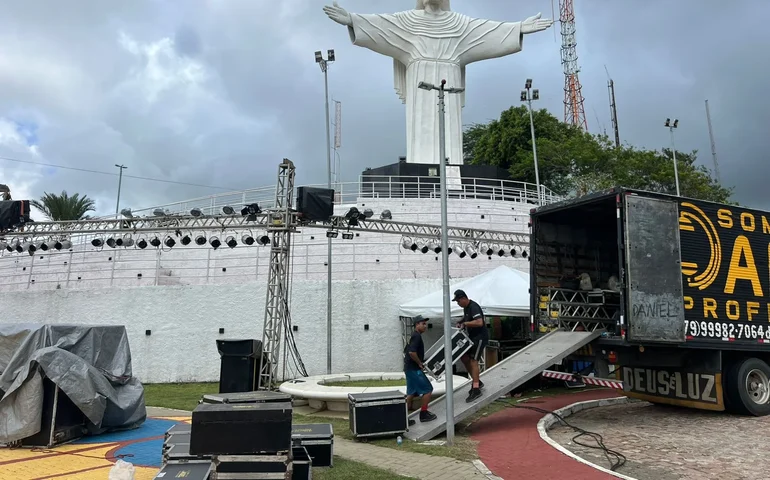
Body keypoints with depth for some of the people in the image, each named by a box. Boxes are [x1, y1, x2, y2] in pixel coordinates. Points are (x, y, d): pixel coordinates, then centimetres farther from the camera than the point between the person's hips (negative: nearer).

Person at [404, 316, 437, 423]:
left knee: (412, 392, 14)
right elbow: (412, 352, -28)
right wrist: (420, 363, -15)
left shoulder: (414, 336, 16)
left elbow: (407, 351, 25)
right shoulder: (417, 336, -16)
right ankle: (424, 414, 1)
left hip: (410, 368, 10)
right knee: (427, 389, -4)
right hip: (414, 369, -10)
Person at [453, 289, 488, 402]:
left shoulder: (474, 307, -22)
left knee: (473, 360, -12)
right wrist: (460, 323, 8)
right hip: (473, 336, 10)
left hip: (480, 337, -10)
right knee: (464, 357, 9)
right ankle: (477, 382, 19)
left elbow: (479, 322, -34)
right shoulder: (466, 307, 9)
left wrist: (465, 323, -24)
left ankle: (476, 389, -9)